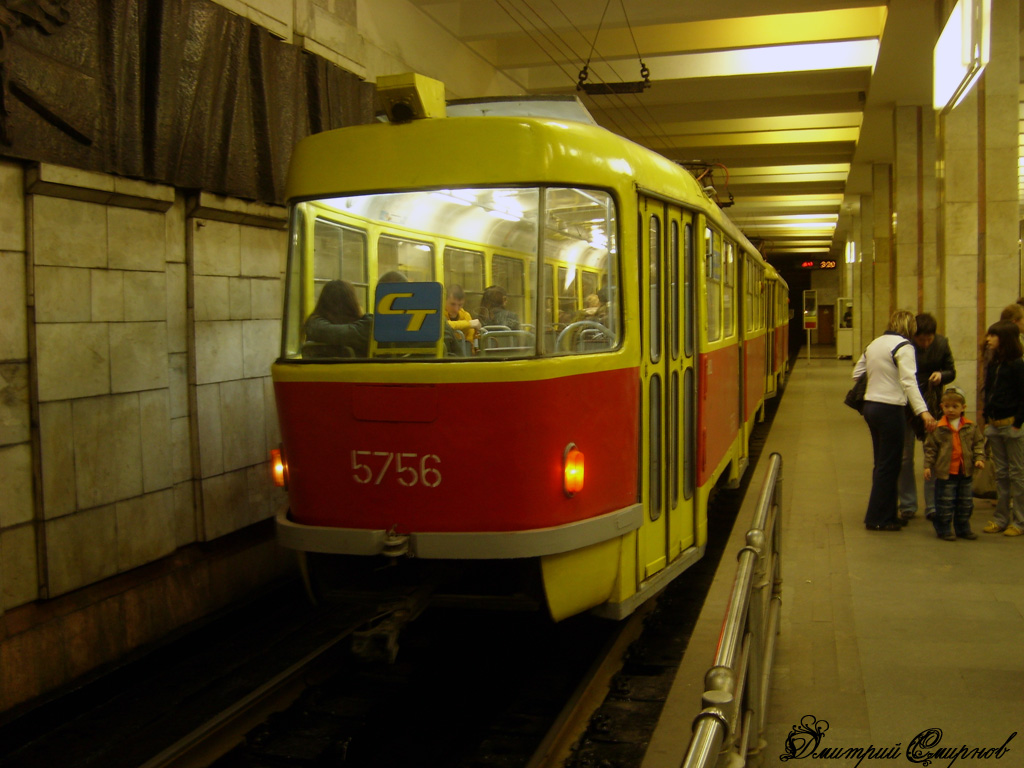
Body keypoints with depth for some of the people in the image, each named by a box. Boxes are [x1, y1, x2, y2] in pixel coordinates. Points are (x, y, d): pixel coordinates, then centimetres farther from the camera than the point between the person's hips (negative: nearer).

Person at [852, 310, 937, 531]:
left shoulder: (874, 344, 14)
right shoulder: (903, 346, -11)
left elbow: (857, 373, 17)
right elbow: (909, 382, -22)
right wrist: (923, 411, -27)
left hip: (870, 406, 8)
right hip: (890, 410, -8)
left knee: (882, 464, 15)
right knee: (888, 466, 0)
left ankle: (887, 514, 22)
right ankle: (877, 519, 3)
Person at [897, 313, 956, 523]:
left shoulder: (942, 344, -5)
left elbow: (952, 371, 7)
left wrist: (942, 375, -16)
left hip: (932, 406, 2)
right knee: (905, 457, 4)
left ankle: (933, 507, 13)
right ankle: (907, 506, 15)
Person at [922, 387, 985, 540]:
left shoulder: (971, 427, 3)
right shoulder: (938, 428, -5)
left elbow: (978, 444, 9)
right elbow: (930, 447, -2)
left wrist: (979, 458, -6)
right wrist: (928, 465, -6)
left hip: (965, 472, 3)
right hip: (945, 472, -3)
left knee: (966, 503, 13)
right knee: (945, 502, 0)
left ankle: (963, 528, 27)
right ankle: (944, 529, 12)